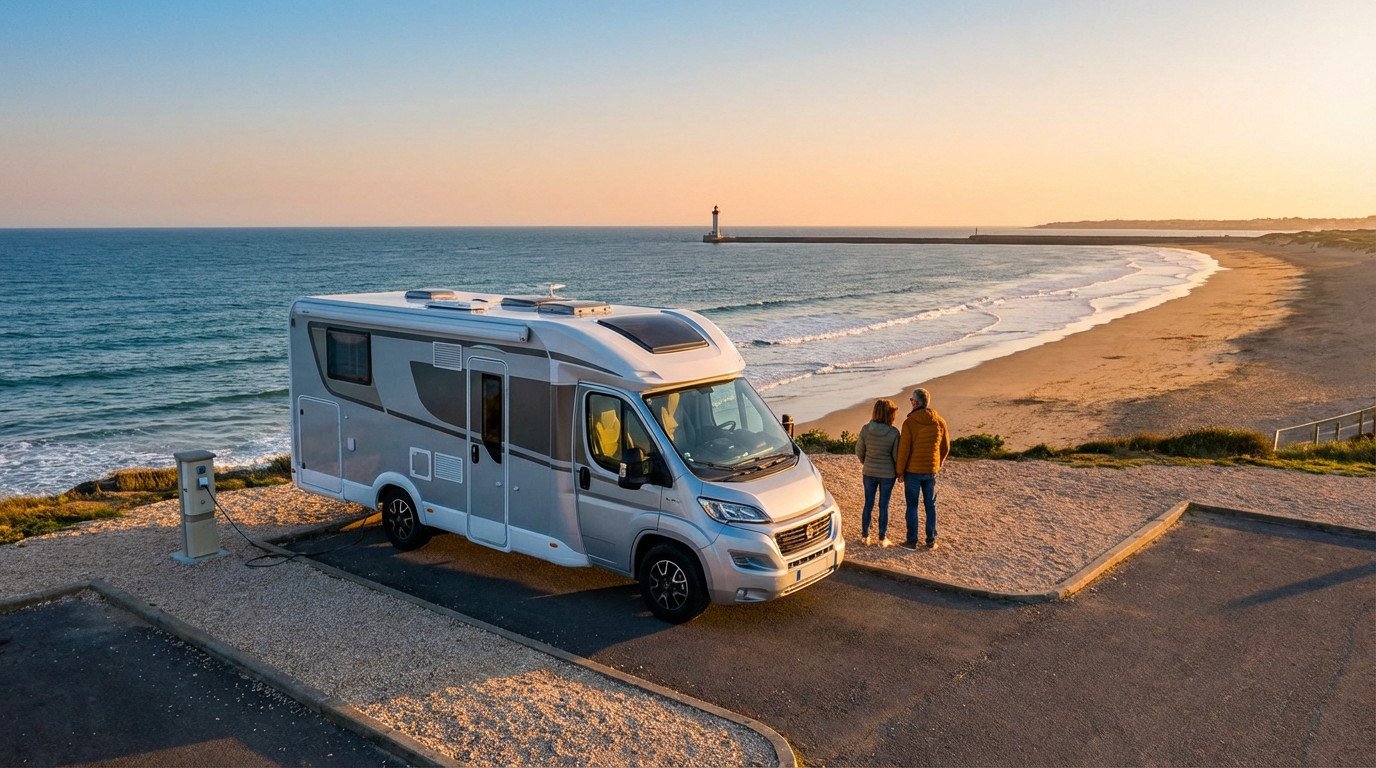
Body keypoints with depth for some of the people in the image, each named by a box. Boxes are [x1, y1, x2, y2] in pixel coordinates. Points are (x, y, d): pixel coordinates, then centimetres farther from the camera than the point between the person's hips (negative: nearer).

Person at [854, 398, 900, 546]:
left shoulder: (865, 429, -9)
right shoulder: (893, 433, -17)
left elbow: (859, 451, 1)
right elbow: (896, 456, -9)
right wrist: (899, 472, 8)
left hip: (869, 473, 2)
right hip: (887, 474, -2)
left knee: (868, 504, 15)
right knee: (884, 506, 9)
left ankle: (865, 536, 22)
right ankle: (882, 538, 17)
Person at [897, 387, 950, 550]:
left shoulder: (909, 422, -14)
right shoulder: (940, 422, 0)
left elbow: (904, 449, -13)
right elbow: (945, 448, 8)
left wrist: (900, 471, -4)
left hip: (912, 471, -4)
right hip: (931, 471, 4)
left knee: (912, 506, 5)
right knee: (930, 506, 13)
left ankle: (912, 541, 9)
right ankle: (931, 541, 16)